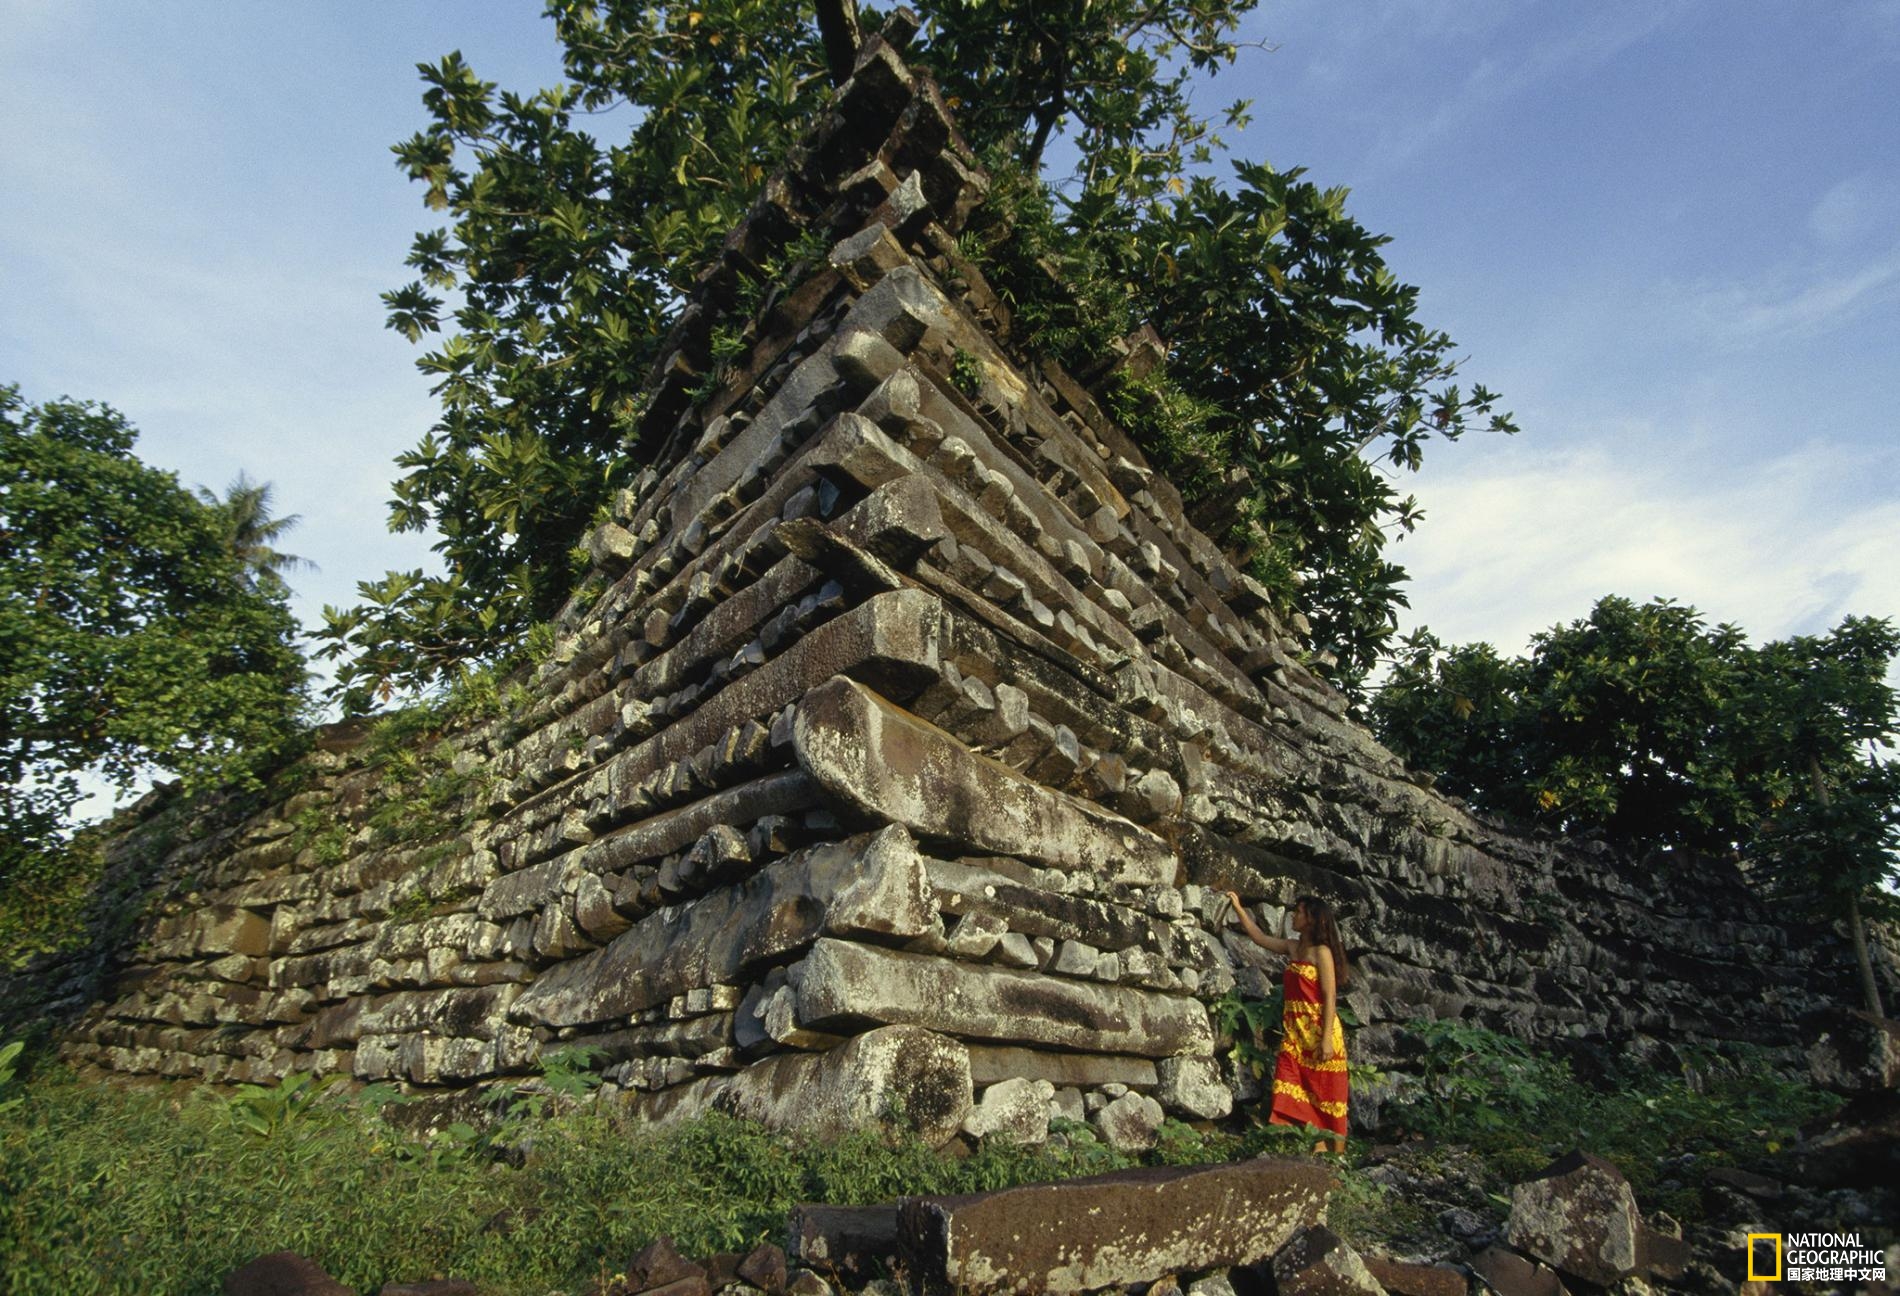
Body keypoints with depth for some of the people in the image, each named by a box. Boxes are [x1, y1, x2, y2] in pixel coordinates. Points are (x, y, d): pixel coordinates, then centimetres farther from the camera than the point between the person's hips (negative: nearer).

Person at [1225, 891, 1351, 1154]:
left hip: (1318, 1032, -7)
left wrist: (1327, 1038, -19)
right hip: (1294, 1031, 7)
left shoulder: (1321, 951, -10)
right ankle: (1317, 1148, 4)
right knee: (1298, 1092, 1)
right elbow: (1259, 937, 22)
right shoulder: (1294, 947, 11)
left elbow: (1330, 998, -14)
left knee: (1326, 1093, 0)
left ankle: (1338, 1154, 8)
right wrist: (1238, 908, 21)